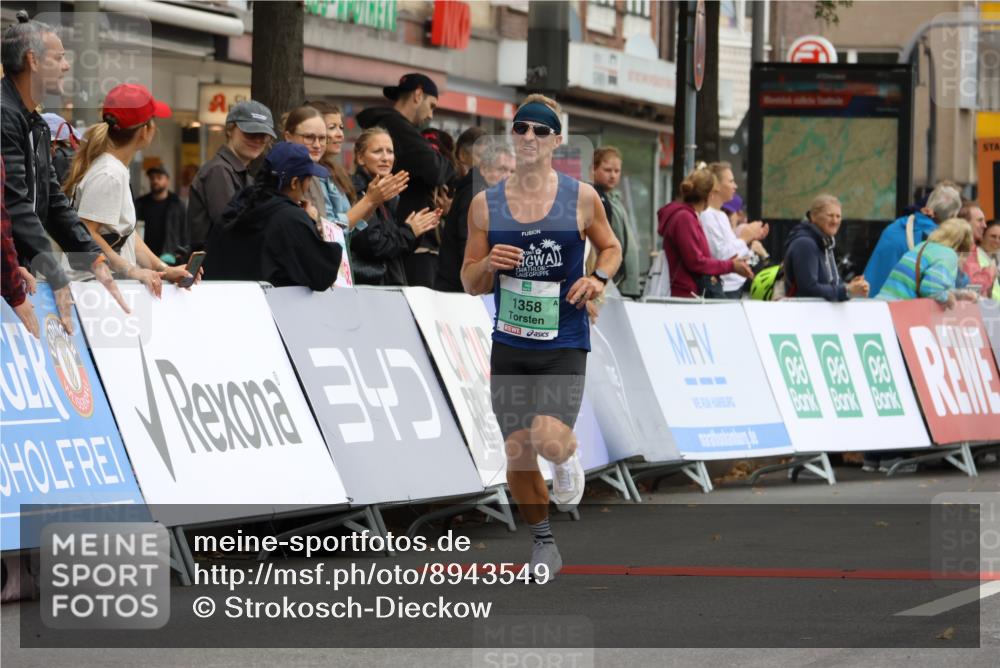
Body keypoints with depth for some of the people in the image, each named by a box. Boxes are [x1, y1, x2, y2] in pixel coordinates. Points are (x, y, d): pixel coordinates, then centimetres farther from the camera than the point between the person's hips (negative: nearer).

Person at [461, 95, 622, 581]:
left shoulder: (581, 198, -3)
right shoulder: (486, 205, 1)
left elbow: (610, 246, 14)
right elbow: (470, 283, 6)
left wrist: (599, 277, -7)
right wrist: (489, 264, -16)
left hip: (564, 345, -2)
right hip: (510, 344, 2)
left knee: (549, 441, -23)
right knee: (517, 455, 4)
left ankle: (568, 458, 15)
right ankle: (543, 541, 27)